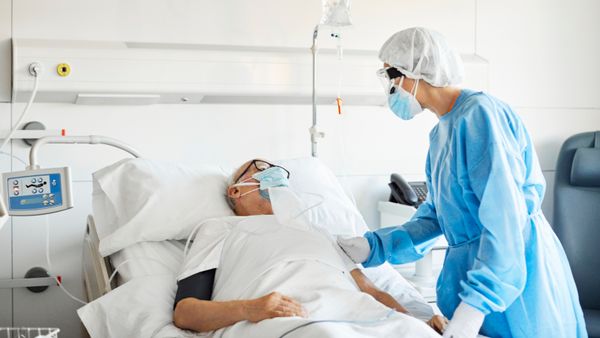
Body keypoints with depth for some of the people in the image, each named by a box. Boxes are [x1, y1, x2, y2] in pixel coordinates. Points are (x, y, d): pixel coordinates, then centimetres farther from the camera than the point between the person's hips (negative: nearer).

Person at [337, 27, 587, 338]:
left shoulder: (478, 113, -18)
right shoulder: (441, 132, 11)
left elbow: (505, 215, -23)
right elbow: (435, 217, 12)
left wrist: (476, 302, -27)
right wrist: (374, 246, 2)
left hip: (511, 277, -8)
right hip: (470, 265, 9)